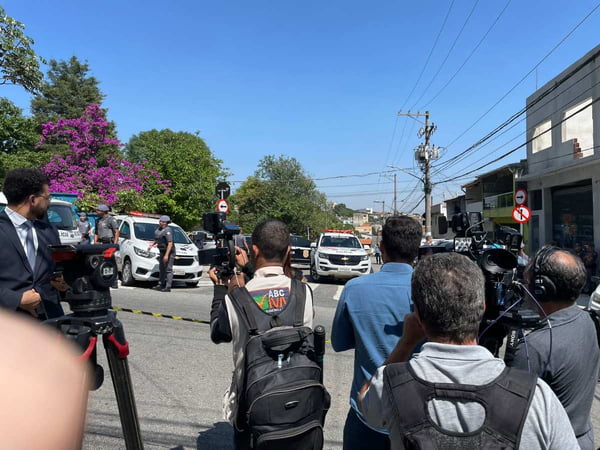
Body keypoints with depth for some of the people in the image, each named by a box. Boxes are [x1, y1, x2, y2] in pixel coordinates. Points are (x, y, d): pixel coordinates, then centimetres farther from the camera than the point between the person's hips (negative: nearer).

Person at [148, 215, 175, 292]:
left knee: (168, 269, -9)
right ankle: (160, 285, 27)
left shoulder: (167, 230, -20)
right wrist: (152, 244, 13)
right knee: (161, 269, 17)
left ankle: (168, 287, -9)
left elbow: (170, 243, -26)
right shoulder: (158, 230, 11)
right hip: (162, 252, 10)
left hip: (169, 252, -10)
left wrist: (166, 255, -29)